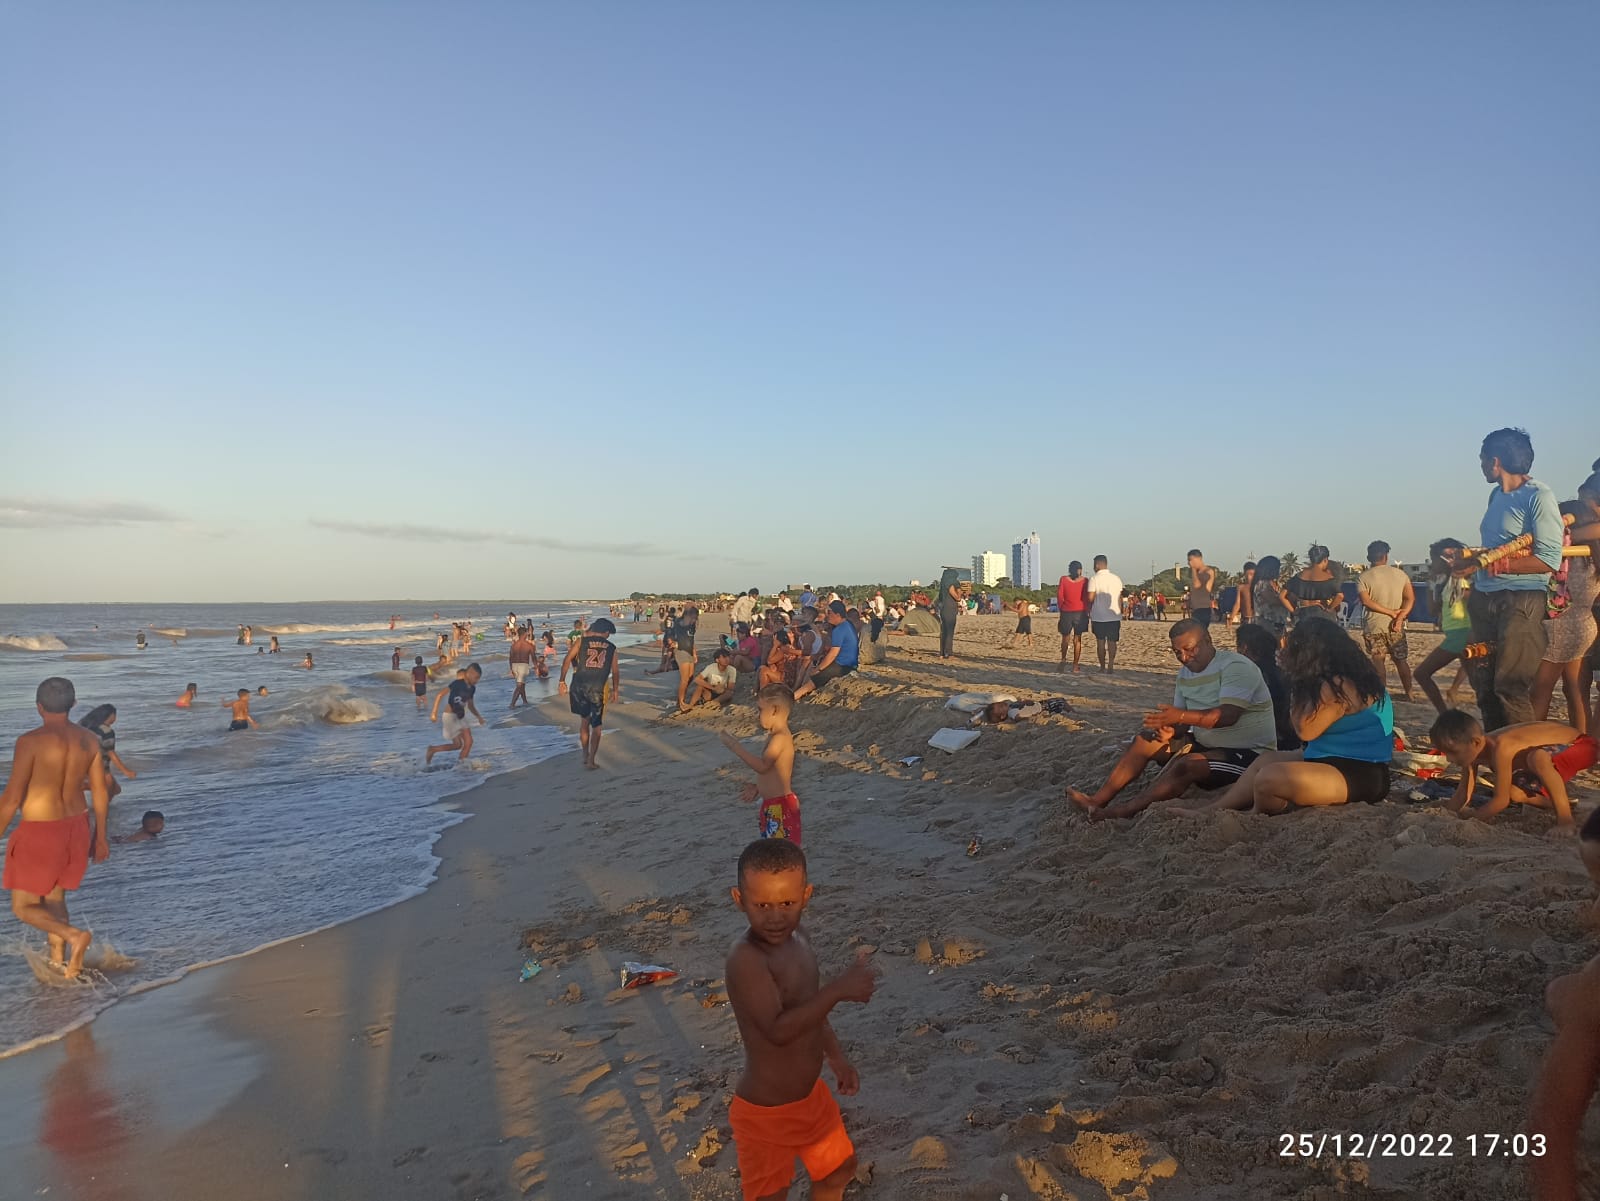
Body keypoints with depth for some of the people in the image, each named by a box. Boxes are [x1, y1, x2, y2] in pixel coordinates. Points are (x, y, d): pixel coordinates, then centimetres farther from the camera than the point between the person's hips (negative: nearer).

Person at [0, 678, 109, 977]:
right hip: (76, 826, 6)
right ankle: (58, 961, 22)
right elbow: (101, 792, 4)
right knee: (54, 898, 22)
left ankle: (74, 935, -17)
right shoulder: (89, 740, -2)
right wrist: (100, 836, 15)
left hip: (41, 832, -6)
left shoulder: (31, 741, -19)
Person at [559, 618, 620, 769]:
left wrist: (562, 680, 3)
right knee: (596, 726, 10)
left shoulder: (581, 641, 6)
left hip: (579, 686, 1)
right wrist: (615, 690, 23)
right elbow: (615, 671, 10)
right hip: (598, 689, -1)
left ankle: (585, 756, 24)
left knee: (584, 720, 20)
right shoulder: (611, 648, 8)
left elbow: (567, 660, -3)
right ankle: (591, 761, 8)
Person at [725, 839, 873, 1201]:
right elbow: (778, 1029, -40)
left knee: (839, 1168, 27)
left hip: (811, 1095, 8)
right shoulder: (746, 959, -31)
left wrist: (836, 1057, 13)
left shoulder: (798, 938, -4)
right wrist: (838, 989, -44)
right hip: (766, 1112, -8)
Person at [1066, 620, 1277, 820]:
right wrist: (1171, 730, -17)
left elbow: (1229, 715, -31)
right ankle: (1099, 801, -9)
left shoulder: (1235, 667, -17)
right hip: (1204, 744, 9)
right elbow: (1184, 723, 8)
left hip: (1248, 753, -8)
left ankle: (1124, 811, -33)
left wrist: (1181, 716, -42)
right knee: (1144, 740, -1)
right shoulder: (1186, 673, 9)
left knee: (1188, 764, -34)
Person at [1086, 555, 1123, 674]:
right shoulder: (1116, 578, 5)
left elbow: (1090, 598, -12)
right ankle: (1110, 666, 1)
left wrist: (1089, 612, 4)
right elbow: (1120, 598, 9)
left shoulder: (1094, 579, -9)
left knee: (1100, 642, 7)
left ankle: (1102, 667, 10)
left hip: (1098, 616, -3)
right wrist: (1121, 613, 17)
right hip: (1114, 615, 3)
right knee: (1112, 642, 6)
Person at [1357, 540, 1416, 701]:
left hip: (1374, 626, -3)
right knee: (1401, 660, 14)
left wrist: (1391, 612, -12)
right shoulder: (1400, 574, 2)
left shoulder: (1363, 578, -6)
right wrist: (1400, 617, -14)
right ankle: (1409, 694, 20)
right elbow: (1410, 598, -6)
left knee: (1378, 661, 2)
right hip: (1396, 627, 3)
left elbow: (1366, 601, -16)